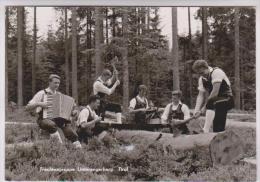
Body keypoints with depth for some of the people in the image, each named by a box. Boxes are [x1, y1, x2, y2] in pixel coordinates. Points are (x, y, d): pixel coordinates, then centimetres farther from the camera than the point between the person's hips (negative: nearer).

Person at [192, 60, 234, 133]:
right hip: (215, 103, 7)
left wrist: (205, 106, -21)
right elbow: (201, 95, 0)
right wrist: (197, 110, -15)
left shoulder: (216, 72, -18)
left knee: (211, 104, -33)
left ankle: (205, 131, -36)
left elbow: (215, 93, -24)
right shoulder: (202, 79, 5)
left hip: (226, 100, -7)